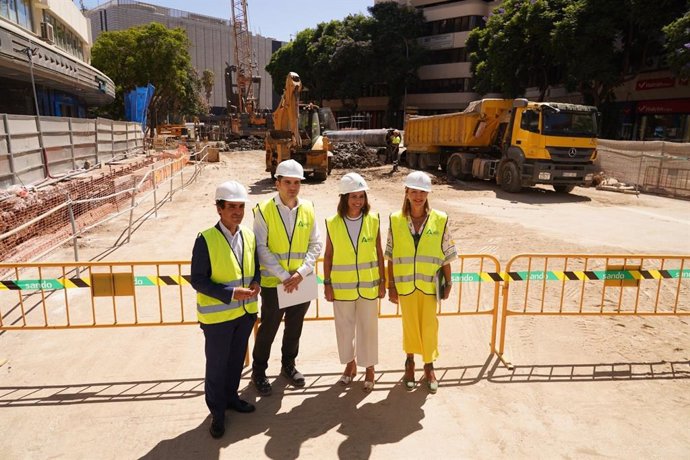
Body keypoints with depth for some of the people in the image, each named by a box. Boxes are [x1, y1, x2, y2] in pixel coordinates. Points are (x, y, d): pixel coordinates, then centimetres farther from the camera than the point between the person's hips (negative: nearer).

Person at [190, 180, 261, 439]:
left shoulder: (249, 236, -1)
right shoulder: (205, 240, -18)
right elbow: (198, 280, -17)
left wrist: (256, 283, -9)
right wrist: (230, 294, -26)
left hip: (245, 311, 5)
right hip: (217, 315, -5)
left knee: (237, 359, 21)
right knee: (217, 364, 11)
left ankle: (230, 396, 44)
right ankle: (217, 411, 31)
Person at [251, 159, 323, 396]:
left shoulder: (308, 209, -1)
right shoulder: (264, 210, -11)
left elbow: (315, 245, 0)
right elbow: (261, 248, -13)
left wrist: (301, 272, -13)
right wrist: (284, 276, -18)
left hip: (302, 282, 3)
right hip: (273, 283, -3)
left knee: (295, 327, 19)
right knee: (268, 328, 11)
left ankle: (288, 365, 41)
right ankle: (258, 371, 32)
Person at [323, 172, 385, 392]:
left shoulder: (373, 220, -5)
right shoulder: (333, 223, -7)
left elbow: (378, 253, 1)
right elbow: (328, 255, -1)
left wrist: (382, 281, 2)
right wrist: (327, 283, -1)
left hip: (368, 285, 0)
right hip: (342, 286, 0)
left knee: (368, 327, 11)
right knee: (345, 327, 14)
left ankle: (369, 368, 31)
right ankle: (350, 364, 37)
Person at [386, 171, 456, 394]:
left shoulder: (440, 220, -6)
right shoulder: (396, 220, -5)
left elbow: (446, 256, 0)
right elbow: (391, 257, -1)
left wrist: (447, 283, 2)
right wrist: (391, 286, 0)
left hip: (430, 284, 0)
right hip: (405, 284, 1)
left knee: (429, 325, 9)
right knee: (409, 323, 15)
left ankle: (429, 365, 32)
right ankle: (410, 361, 38)